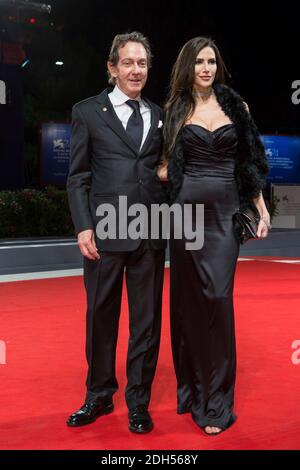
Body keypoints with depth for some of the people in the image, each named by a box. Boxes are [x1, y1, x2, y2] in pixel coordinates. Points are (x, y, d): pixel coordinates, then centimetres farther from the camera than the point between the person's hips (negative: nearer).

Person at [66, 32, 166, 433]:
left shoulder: (159, 115, 12)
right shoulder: (88, 111, 4)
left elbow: (164, 170, 13)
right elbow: (78, 177, 1)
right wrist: (83, 227, -9)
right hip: (105, 232, -2)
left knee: (147, 319, 7)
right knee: (101, 317, 8)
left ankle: (139, 401, 21)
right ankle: (99, 396, 25)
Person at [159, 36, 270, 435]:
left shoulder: (235, 105, 8)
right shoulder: (176, 110, 8)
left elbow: (250, 160, 9)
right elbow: (168, 166, 13)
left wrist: (261, 207, 5)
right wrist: (154, 171, -8)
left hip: (224, 213, -1)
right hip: (186, 210, 1)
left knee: (217, 299, -7)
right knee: (186, 299, 6)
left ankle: (216, 401, 2)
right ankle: (190, 386, 21)